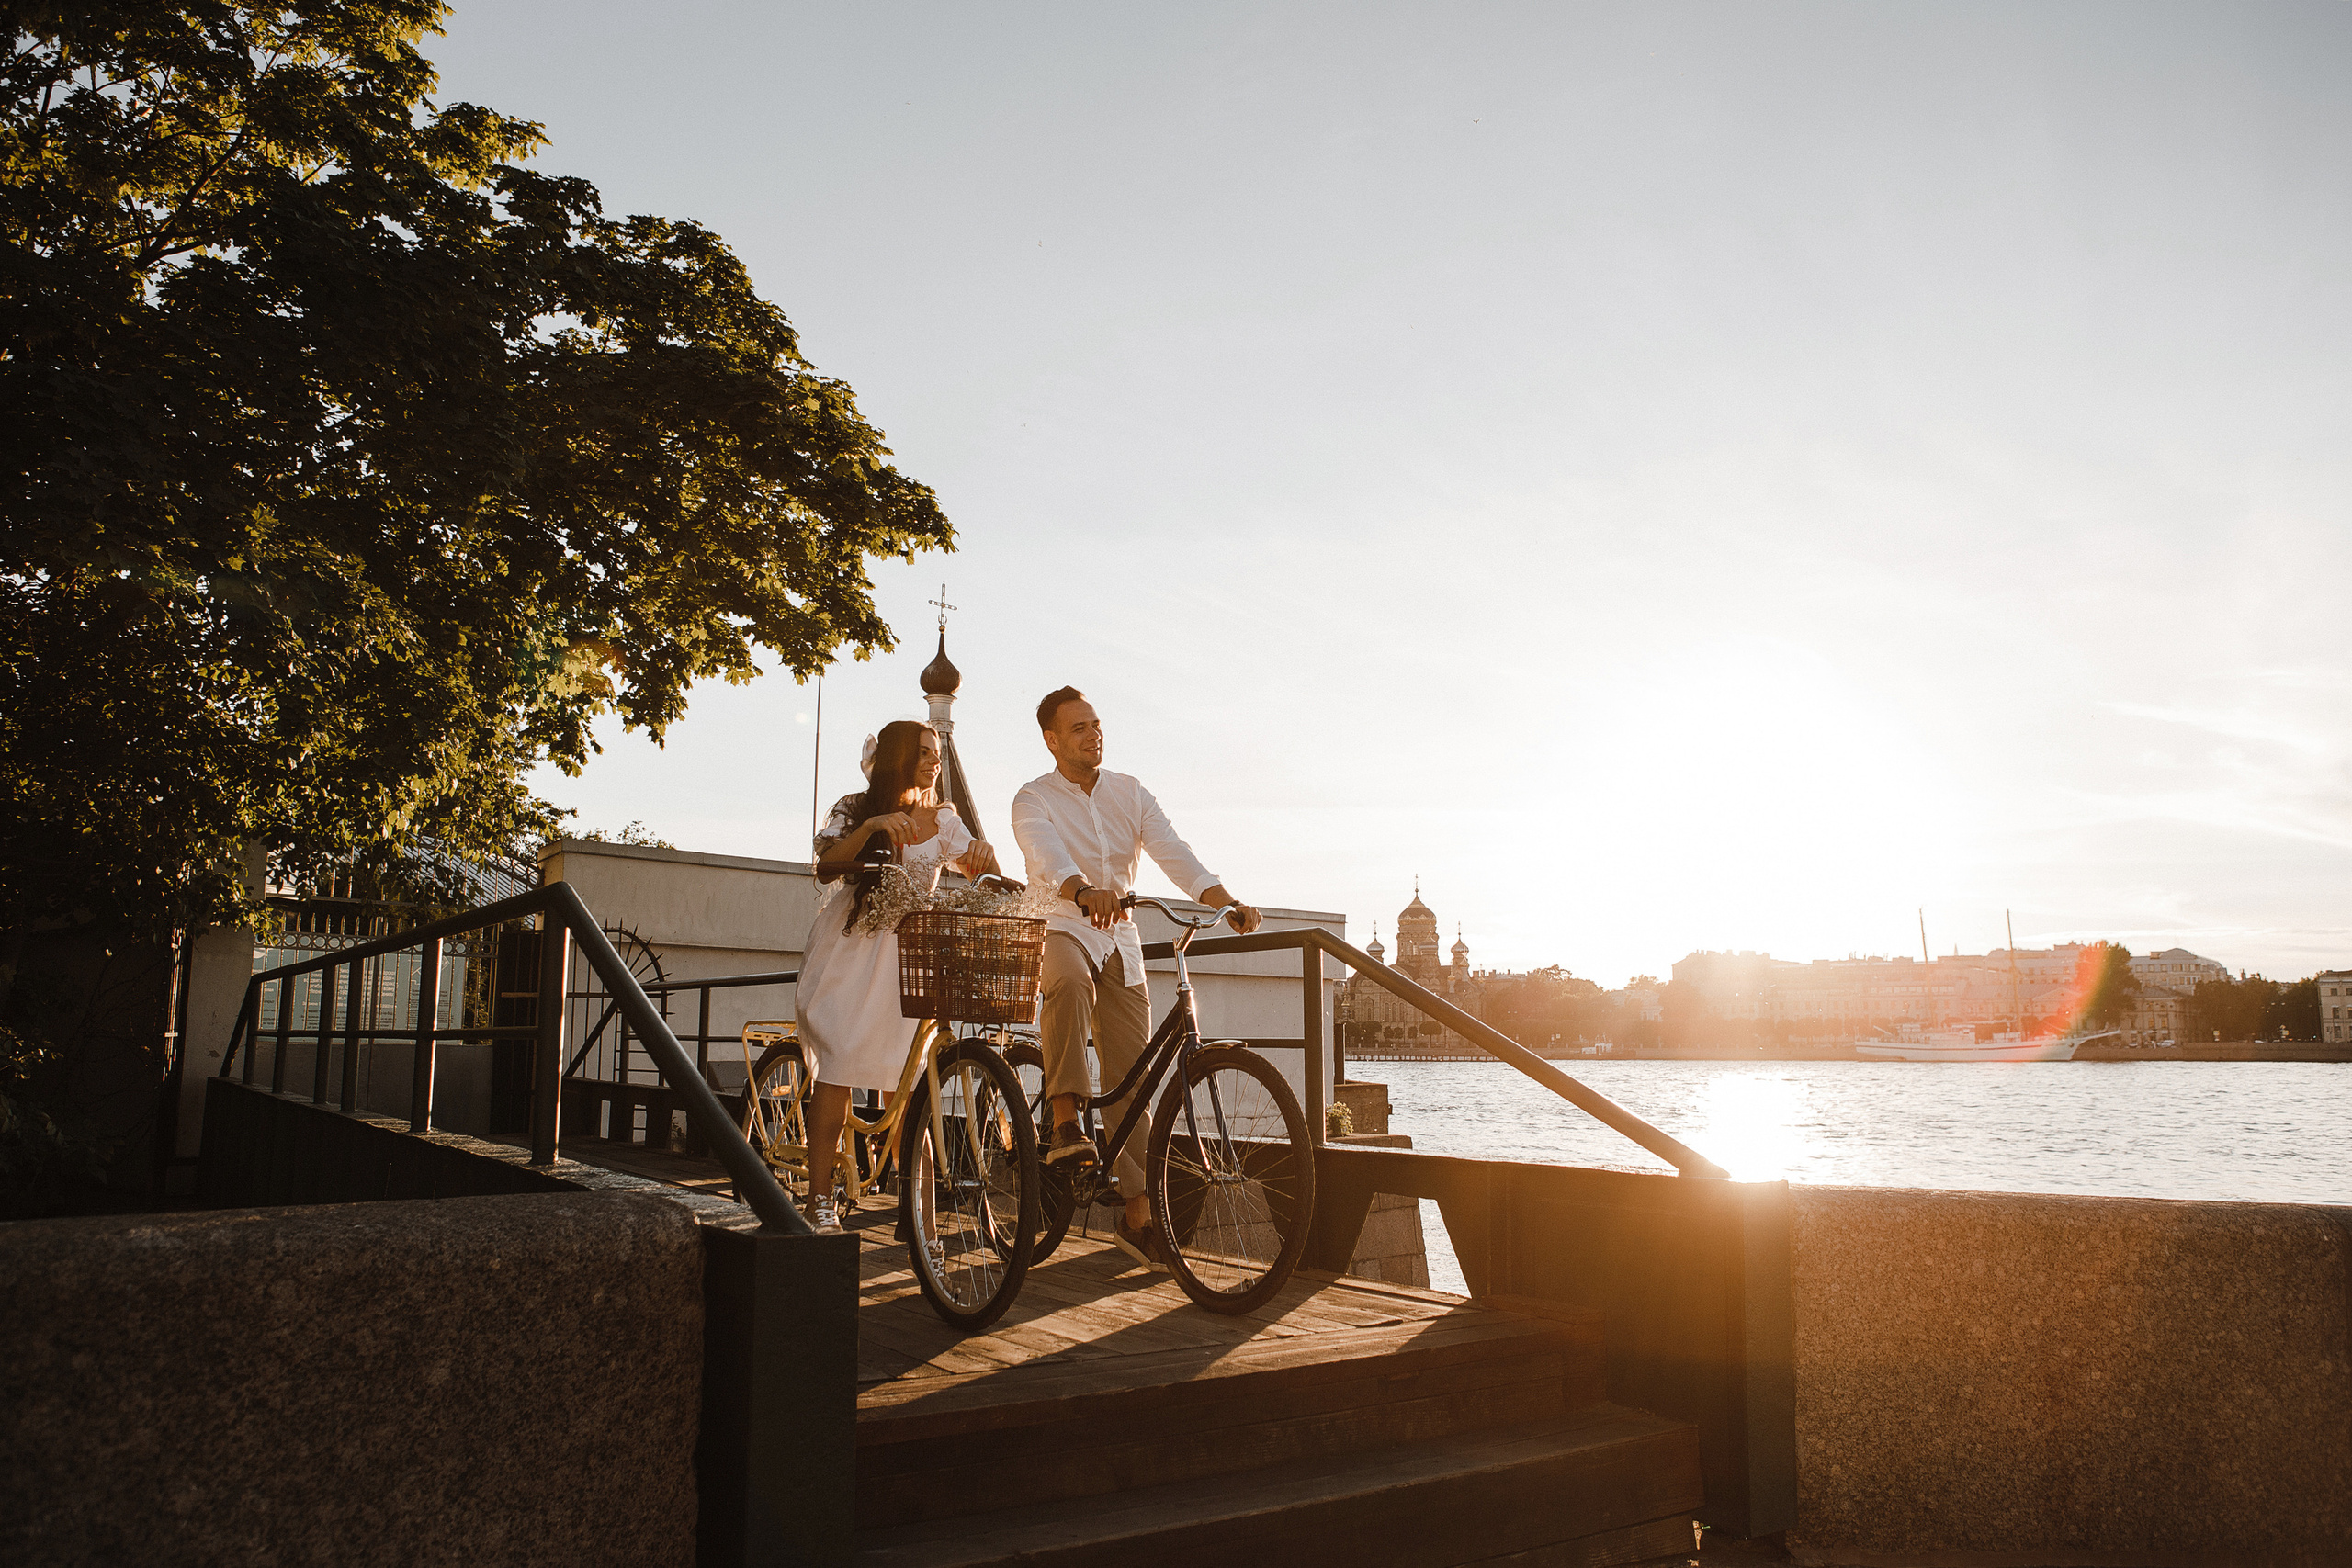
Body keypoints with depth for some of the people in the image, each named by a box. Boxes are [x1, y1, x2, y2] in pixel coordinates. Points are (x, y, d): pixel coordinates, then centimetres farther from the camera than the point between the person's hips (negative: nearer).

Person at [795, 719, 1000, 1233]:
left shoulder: (942, 820, 11)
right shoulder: (855, 809, 6)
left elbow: (973, 865, -4)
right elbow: (825, 867, -9)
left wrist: (983, 857, -27)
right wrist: (870, 828, -24)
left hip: (908, 953, 1)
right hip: (847, 946, -1)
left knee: (902, 1078, -5)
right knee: (837, 1065, -8)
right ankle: (821, 1196, -4)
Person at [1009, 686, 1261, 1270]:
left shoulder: (1129, 793, 7)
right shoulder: (1034, 800, -5)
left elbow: (1173, 852, -6)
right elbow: (1048, 854, -27)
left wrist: (1227, 901, -23)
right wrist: (1084, 892, -50)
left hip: (1121, 944, 4)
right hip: (1057, 931, -4)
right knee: (1070, 979, -41)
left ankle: (1138, 1215, 10)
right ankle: (1065, 1123, -35)